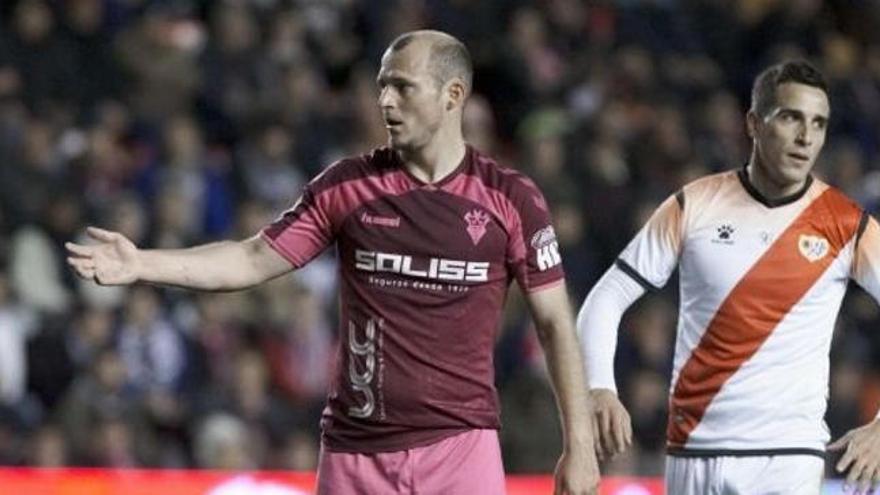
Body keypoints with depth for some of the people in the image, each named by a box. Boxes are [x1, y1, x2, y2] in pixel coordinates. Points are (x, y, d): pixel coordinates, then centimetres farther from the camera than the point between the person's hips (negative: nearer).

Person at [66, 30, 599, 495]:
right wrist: (142, 264, -8)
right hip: (356, 448, 2)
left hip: (459, 443, -2)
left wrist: (579, 444, -1)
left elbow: (555, 321, 2)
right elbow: (254, 260, 4)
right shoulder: (347, 185, 3)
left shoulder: (512, 199, -1)